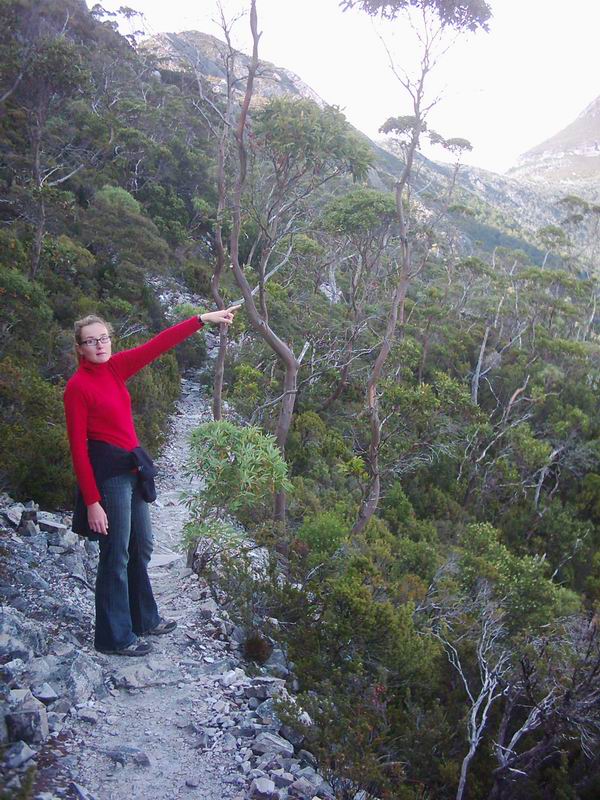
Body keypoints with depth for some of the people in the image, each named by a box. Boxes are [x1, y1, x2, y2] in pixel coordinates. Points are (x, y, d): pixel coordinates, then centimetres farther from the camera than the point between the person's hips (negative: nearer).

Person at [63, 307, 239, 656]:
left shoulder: (114, 368, 5)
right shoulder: (77, 386, -14)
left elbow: (158, 345, 5)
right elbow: (78, 448, -15)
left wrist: (203, 319, 2)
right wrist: (92, 502, -17)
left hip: (133, 470, 8)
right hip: (108, 473, -8)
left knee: (141, 548, 18)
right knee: (116, 555, 1)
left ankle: (144, 619, 34)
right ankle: (114, 636, 16)